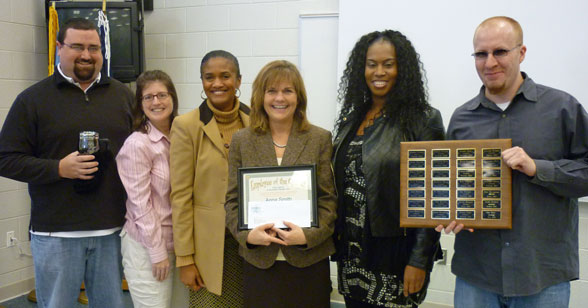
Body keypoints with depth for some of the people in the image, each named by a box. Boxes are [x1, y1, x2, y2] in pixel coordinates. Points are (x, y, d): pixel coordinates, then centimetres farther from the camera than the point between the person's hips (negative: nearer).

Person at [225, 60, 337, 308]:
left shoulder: (320, 139, 2)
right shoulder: (242, 141, 5)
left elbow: (329, 198, 0)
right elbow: (232, 200, 5)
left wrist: (309, 235, -15)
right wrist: (247, 234, -11)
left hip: (309, 260, 0)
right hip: (258, 261, 1)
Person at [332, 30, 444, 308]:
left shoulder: (424, 120, -8)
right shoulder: (351, 118, 9)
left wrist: (420, 261, -14)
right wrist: (336, 238, 9)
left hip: (394, 253, -5)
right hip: (351, 252, 5)